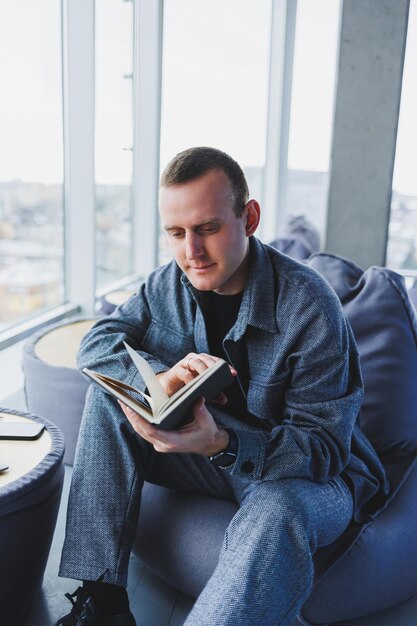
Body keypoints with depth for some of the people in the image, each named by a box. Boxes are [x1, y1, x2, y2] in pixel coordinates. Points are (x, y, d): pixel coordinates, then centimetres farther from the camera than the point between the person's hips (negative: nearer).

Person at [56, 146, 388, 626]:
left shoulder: (309, 306, -23)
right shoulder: (168, 284, -5)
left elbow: (323, 445, -23)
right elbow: (97, 343, -7)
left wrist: (221, 443, -42)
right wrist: (160, 377, -29)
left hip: (308, 475, -5)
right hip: (212, 454, 6)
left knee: (276, 513, -40)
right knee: (108, 396, -12)